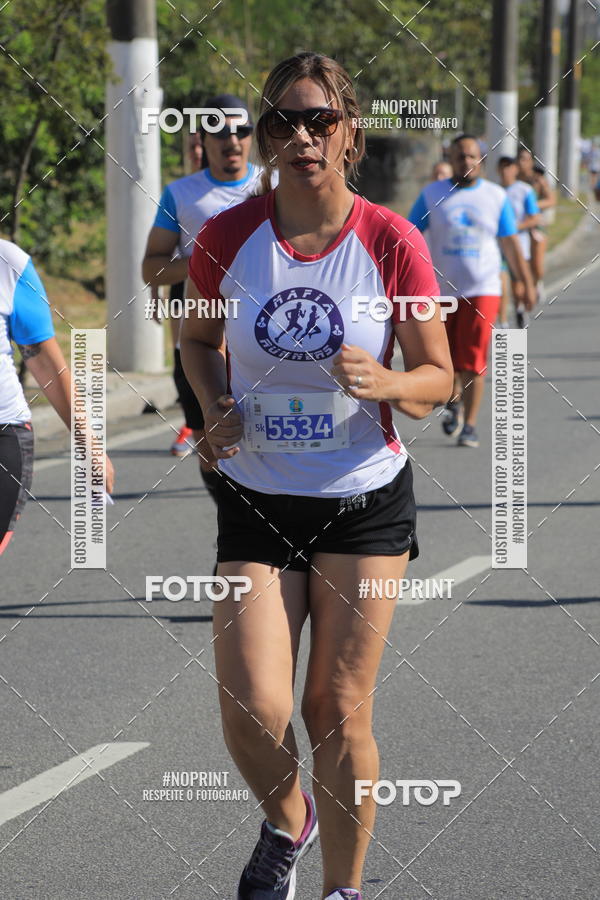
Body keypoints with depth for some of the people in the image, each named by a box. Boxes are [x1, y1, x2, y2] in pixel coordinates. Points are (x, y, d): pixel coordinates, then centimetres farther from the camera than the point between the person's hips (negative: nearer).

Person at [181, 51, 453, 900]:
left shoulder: (392, 242, -10)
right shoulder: (228, 235, -6)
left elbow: (438, 376, -2)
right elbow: (198, 337, 13)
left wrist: (383, 383, -23)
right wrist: (216, 407, -6)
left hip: (367, 500, -1)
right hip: (257, 501, 1)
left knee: (338, 711, 0)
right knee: (251, 710, -10)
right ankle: (287, 822, 24)